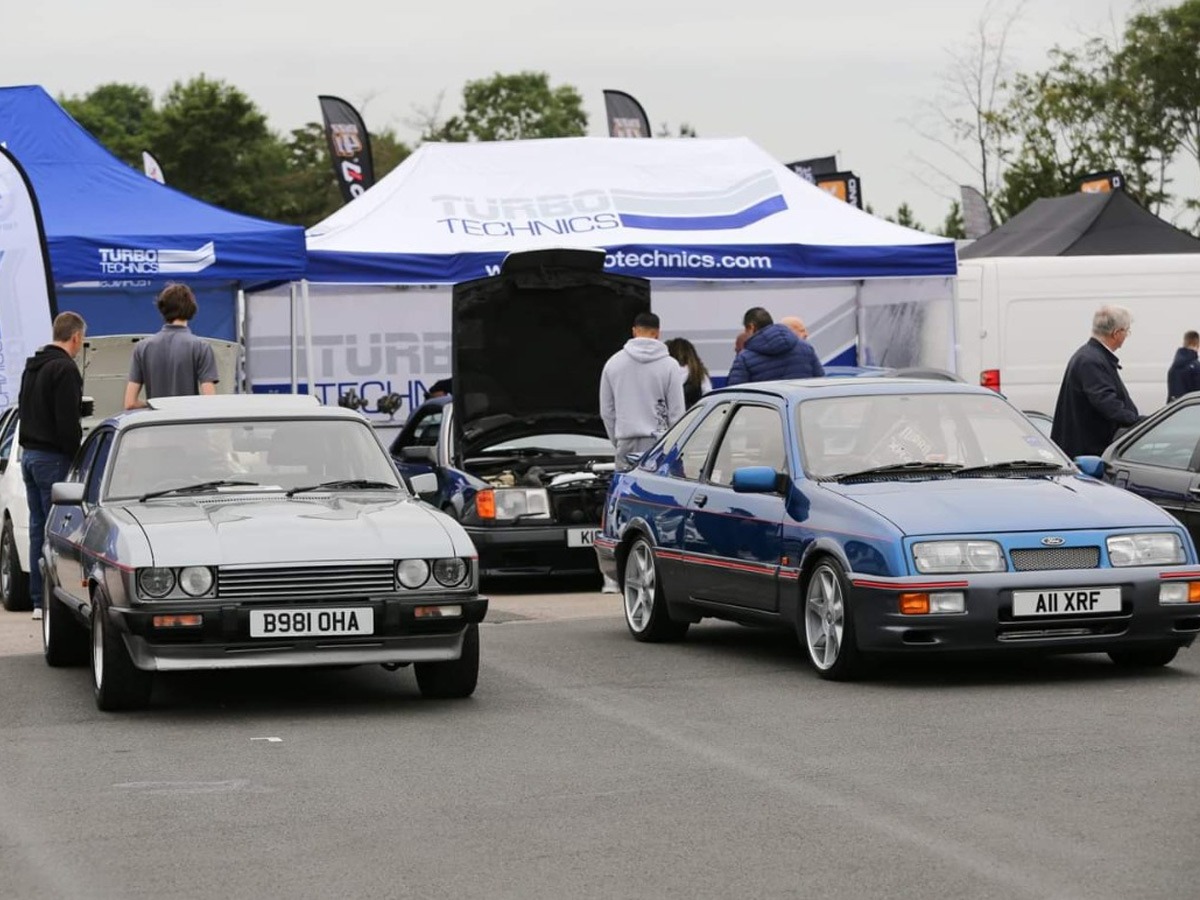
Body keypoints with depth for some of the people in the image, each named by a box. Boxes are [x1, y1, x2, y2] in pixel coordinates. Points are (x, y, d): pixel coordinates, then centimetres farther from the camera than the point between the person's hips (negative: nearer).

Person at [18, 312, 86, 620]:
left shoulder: (33, 367, 15)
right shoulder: (64, 369, -15)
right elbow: (68, 423, -19)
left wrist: (30, 447, 19)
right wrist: (77, 458, -12)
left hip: (29, 454, 9)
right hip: (53, 458, -9)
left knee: (38, 528, 11)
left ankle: (39, 600, 13)